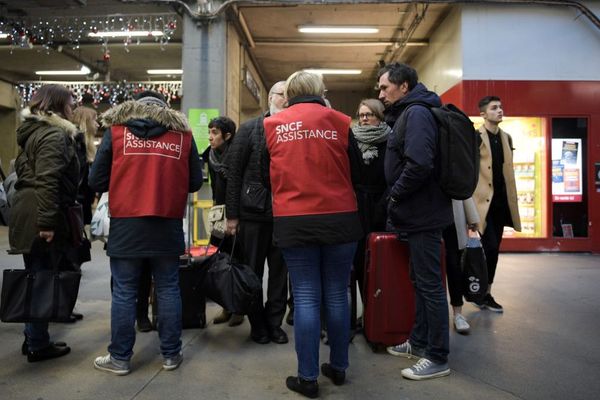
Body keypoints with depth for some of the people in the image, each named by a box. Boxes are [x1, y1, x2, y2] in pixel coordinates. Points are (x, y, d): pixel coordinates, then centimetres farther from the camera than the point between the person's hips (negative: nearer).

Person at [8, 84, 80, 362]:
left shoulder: (32, 132, 19)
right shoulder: (54, 135, -12)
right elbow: (47, 181, -23)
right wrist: (47, 222, -25)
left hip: (24, 213, 10)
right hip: (39, 219, -10)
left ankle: (33, 338, 27)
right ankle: (38, 346, 10)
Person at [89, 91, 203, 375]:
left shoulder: (116, 129, 4)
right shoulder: (182, 132, 6)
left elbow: (97, 181, 4)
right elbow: (195, 182, 8)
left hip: (125, 224, -1)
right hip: (168, 226, 1)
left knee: (124, 292, 8)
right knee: (168, 290, 10)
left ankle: (120, 358, 18)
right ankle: (171, 355, 19)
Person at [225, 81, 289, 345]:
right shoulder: (249, 129, 1)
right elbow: (234, 172, -1)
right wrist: (232, 214, -5)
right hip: (253, 212, -1)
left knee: (280, 273, 10)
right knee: (252, 272, 9)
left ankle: (274, 323, 26)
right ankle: (257, 324, 25)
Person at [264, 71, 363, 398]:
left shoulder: (272, 125, 3)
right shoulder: (339, 122, 2)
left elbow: (264, 173, 14)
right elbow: (356, 171, 11)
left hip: (293, 222, 0)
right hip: (339, 219, 1)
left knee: (305, 298, 6)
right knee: (336, 295, 11)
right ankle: (338, 367, 25)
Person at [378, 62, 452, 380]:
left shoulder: (416, 113, -15)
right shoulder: (408, 113, 16)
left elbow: (418, 165, -28)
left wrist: (395, 196, -15)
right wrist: (397, 200, 11)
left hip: (423, 214, -10)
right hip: (419, 213, 10)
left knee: (430, 284, -1)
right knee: (420, 280, 18)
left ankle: (438, 358, 11)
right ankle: (419, 341, 32)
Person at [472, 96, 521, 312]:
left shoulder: (506, 138, 13)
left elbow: (508, 172, 18)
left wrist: (511, 201, 15)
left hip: (500, 201, 7)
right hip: (482, 201, -7)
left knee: (493, 249, 11)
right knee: (490, 248, -11)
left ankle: (485, 293, 22)